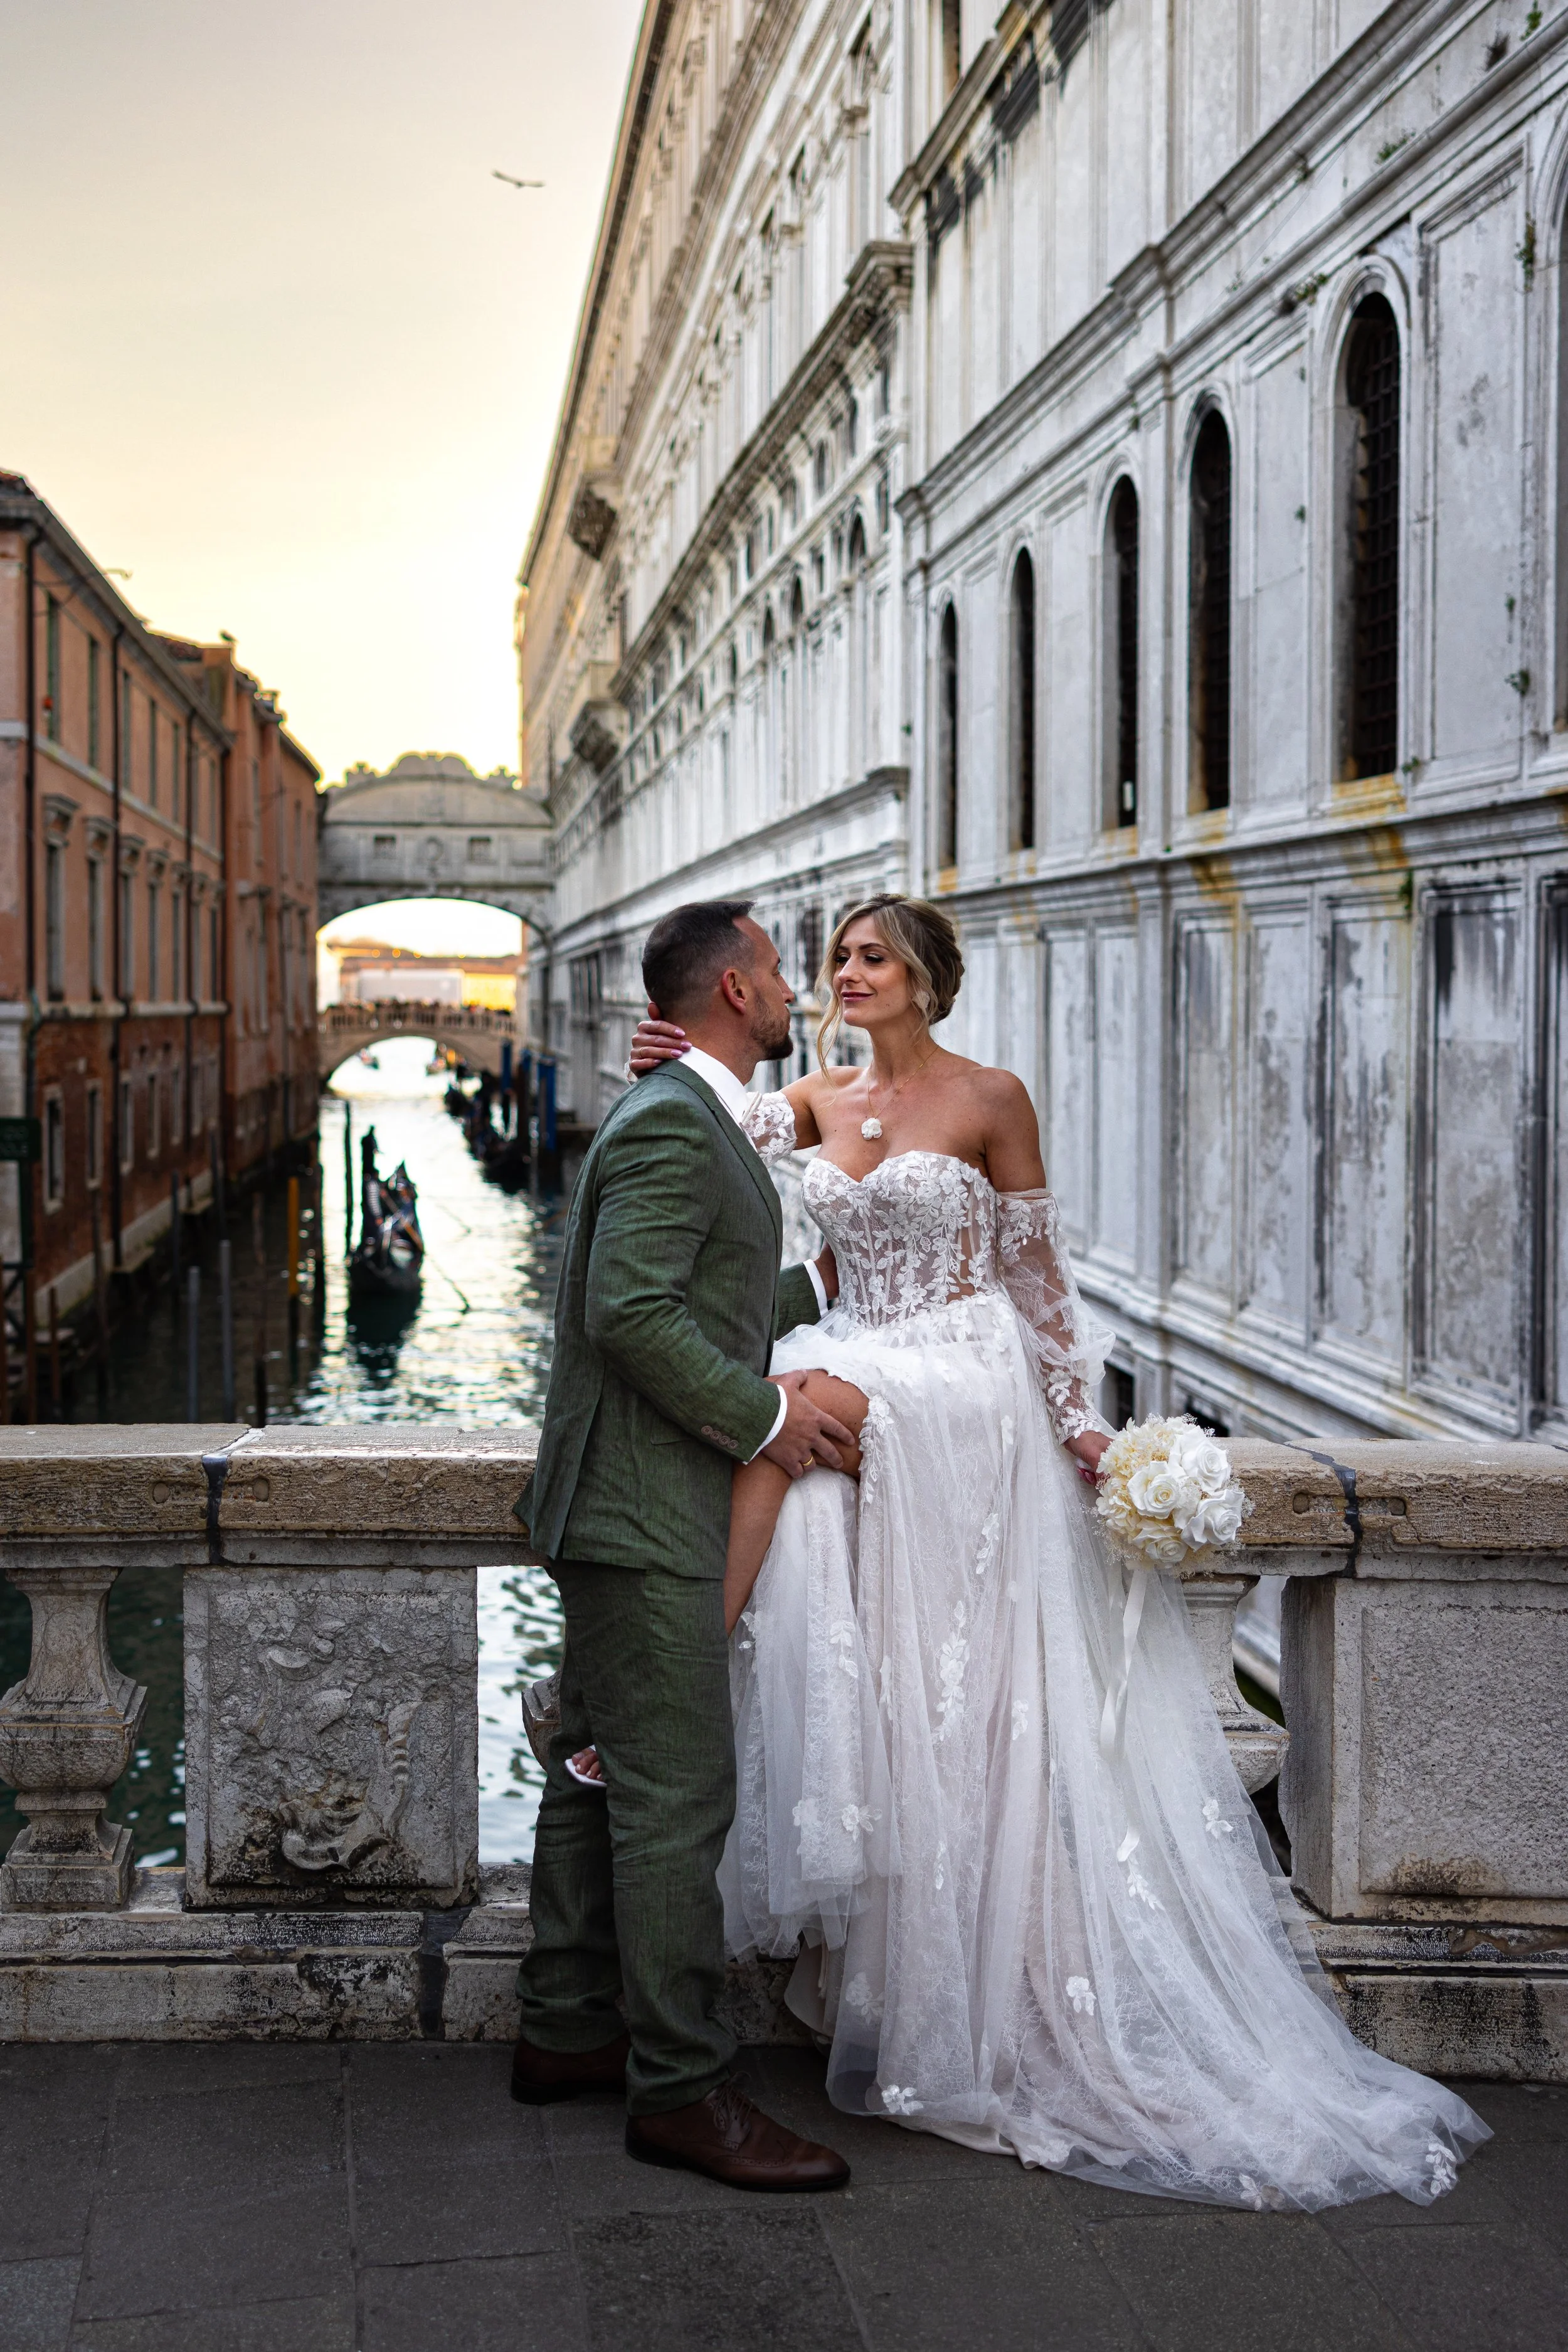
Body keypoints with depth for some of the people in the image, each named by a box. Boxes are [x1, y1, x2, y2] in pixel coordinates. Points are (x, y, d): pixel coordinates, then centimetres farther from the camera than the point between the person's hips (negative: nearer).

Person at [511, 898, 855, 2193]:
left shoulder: (691, 1120, 17)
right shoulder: (672, 1127, -17)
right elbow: (634, 1313, -25)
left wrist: (825, 1282, 18)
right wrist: (767, 1414, -17)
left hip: (627, 1512, 11)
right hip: (649, 1515, -11)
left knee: (600, 1774, 17)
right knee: (677, 1796, -6)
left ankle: (568, 2029, 28)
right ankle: (681, 2086, 2)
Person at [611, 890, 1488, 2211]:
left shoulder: (991, 1100, -2)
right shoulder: (821, 1100, 12)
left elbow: (1035, 1270, -1)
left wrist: (1078, 1422, -2)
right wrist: (671, 1071, -26)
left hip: (959, 1390, -5)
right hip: (857, 1376, 5)